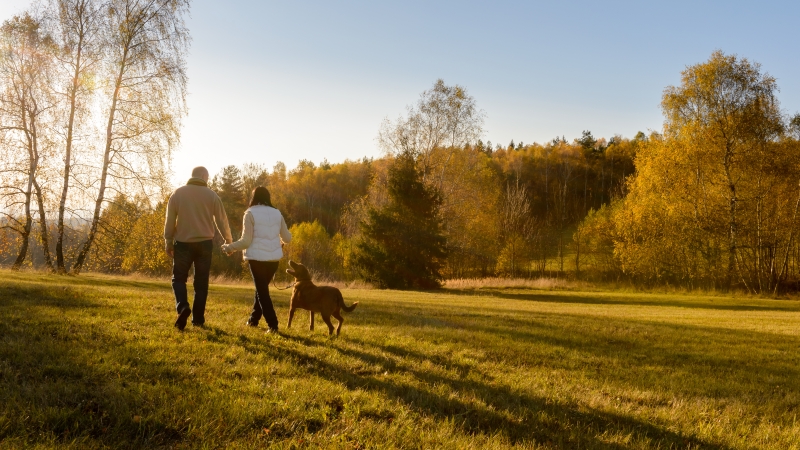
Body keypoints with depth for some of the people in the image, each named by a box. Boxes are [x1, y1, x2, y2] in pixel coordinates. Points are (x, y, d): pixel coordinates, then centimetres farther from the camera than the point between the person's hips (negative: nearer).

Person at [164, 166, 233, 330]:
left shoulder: (178, 193, 1)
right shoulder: (212, 195, 2)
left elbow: (170, 220, 1)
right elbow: (222, 221, 6)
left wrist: (168, 243, 10)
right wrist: (229, 241, 19)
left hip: (183, 243, 0)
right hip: (204, 243, 0)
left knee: (179, 278, 10)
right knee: (201, 282, 8)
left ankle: (182, 306, -15)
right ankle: (198, 318, 9)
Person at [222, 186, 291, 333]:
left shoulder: (250, 213, -6)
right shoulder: (277, 213, 7)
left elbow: (246, 241, -10)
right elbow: (287, 238, 11)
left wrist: (229, 247, 5)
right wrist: (281, 241, 34)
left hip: (257, 257, -5)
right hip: (274, 258, 5)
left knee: (262, 291, 3)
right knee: (262, 288, 22)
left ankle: (273, 325, -2)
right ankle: (253, 319, 32)